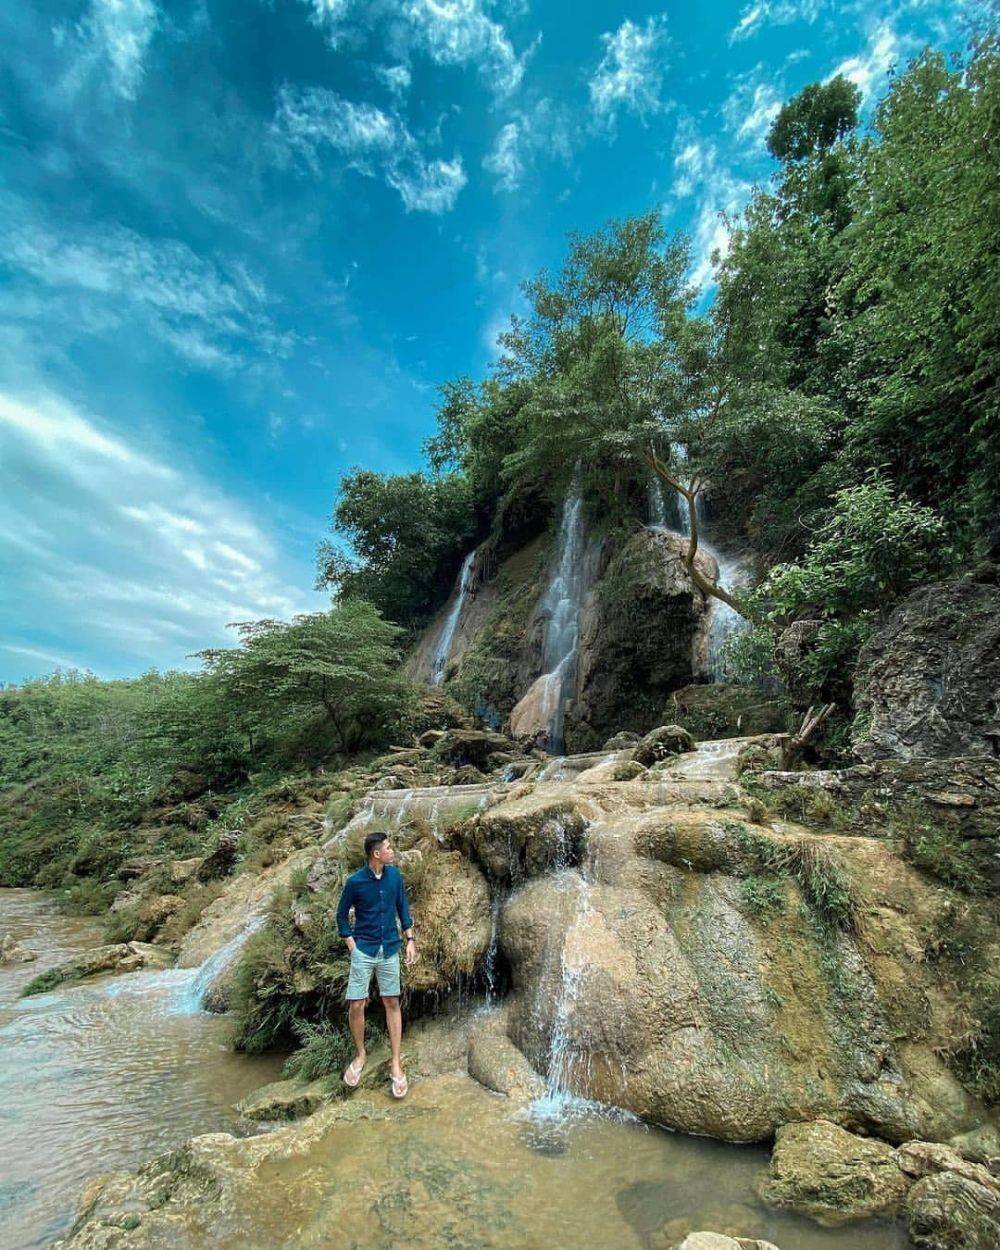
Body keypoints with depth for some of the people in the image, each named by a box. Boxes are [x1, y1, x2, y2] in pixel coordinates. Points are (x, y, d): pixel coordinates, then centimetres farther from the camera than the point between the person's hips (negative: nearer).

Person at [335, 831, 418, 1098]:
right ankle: (360, 1053, 28)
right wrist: (352, 946, -6)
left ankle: (395, 1062, 20)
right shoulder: (355, 881, -14)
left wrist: (410, 940, 3)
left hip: (389, 949, 2)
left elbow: (403, 907, 6)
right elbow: (342, 915, -1)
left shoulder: (394, 875, -5)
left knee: (392, 1003, 8)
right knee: (356, 1005, 2)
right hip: (363, 950, -2)